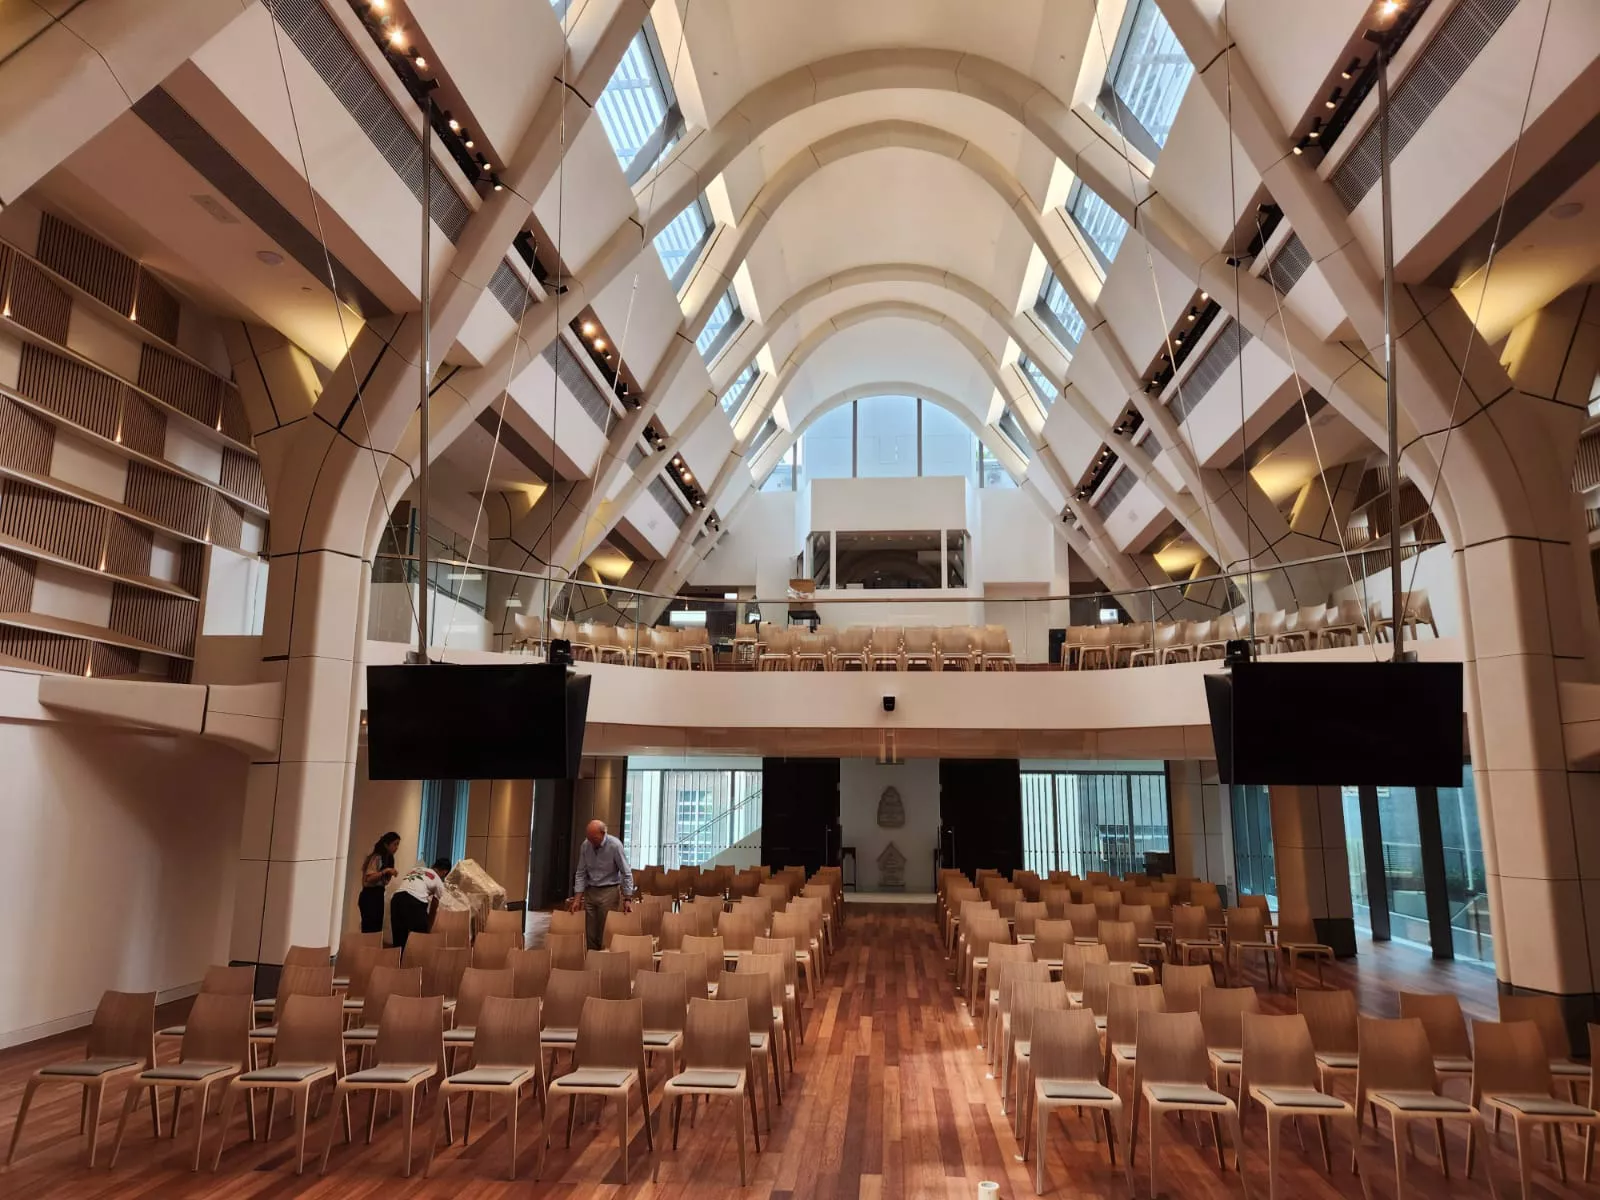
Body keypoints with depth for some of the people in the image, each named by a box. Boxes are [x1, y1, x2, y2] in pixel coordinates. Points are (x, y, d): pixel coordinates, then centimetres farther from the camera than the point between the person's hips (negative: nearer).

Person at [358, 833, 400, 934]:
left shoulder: (388, 858, 13)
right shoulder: (376, 858, -12)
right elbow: (369, 878, -23)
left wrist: (390, 873, 0)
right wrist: (384, 871, -28)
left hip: (378, 895, 9)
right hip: (369, 896, -9)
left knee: (377, 928, 7)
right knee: (369, 928, -9)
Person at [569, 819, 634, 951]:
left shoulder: (614, 845, -16)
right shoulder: (585, 845, -4)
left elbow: (626, 874, -12)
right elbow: (581, 873, 2)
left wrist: (627, 899, -14)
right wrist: (577, 899, -3)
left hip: (609, 892, -4)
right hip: (590, 892, 4)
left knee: (605, 934, -3)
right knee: (589, 933, 4)